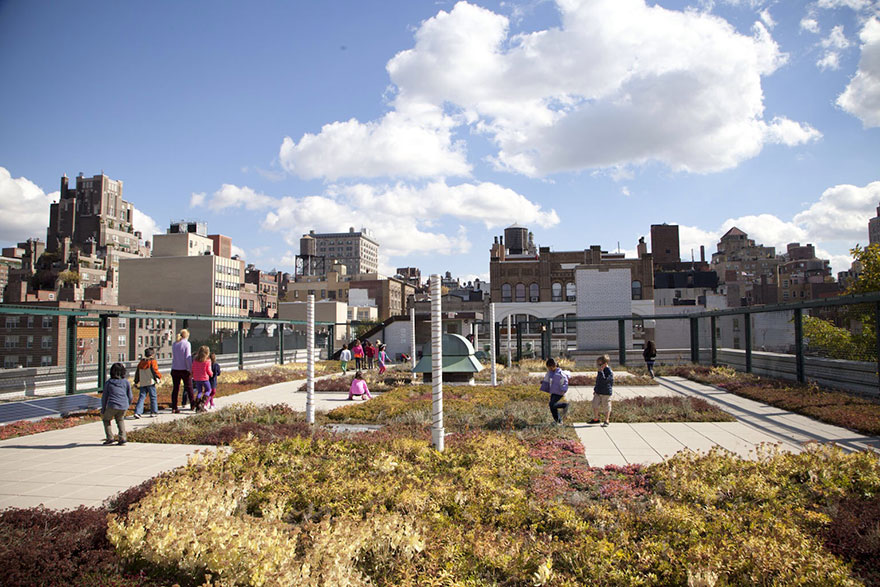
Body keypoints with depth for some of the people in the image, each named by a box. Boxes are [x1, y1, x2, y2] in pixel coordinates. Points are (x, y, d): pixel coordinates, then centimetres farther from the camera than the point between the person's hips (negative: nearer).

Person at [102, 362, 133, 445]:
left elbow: (104, 397, 8)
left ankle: (109, 438, 13)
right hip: (123, 406, 2)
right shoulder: (126, 382, 7)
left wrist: (103, 410, 17)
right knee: (120, 420, 27)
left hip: (112, 406, -2)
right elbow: (130, 397, 9)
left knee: (106, 419, 24)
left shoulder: (108, 382, 5)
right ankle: (122, 438, 13)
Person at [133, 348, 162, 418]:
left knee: (141, 397, 4)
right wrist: (158, 376, 3)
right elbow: (155, 370, -12)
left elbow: (137, 373, 16)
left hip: (142, 383, 5)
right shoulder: (152, 361, -5)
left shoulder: (141, 362, 12)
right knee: (153, 397, 4)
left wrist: (136, 382, 22)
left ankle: (137, 412, -7)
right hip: (150, 382, -5)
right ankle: (153, 412, 6)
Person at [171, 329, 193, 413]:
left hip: (175, 369, 5)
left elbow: (173, 357, 11)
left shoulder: (174, 344, 8)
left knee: (175, 388, 7)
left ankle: (174, 408, 6)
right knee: (189, 388, 8)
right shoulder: (186, 344, -8)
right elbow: (188, 358, -12)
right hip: (184, 369, -5)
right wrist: (190, 369, -8)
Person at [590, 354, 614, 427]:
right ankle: (595, 419, 23)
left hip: (606, 393, -8)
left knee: (606, 407, 4)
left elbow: (604, 380, -30)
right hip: (598, 392, 8)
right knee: (595, 405, 8)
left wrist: (601, 371, -30)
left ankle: (606, 421, 17)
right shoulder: (601, 370, 8)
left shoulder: (609, 371, -18)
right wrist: (595, 389, 21)